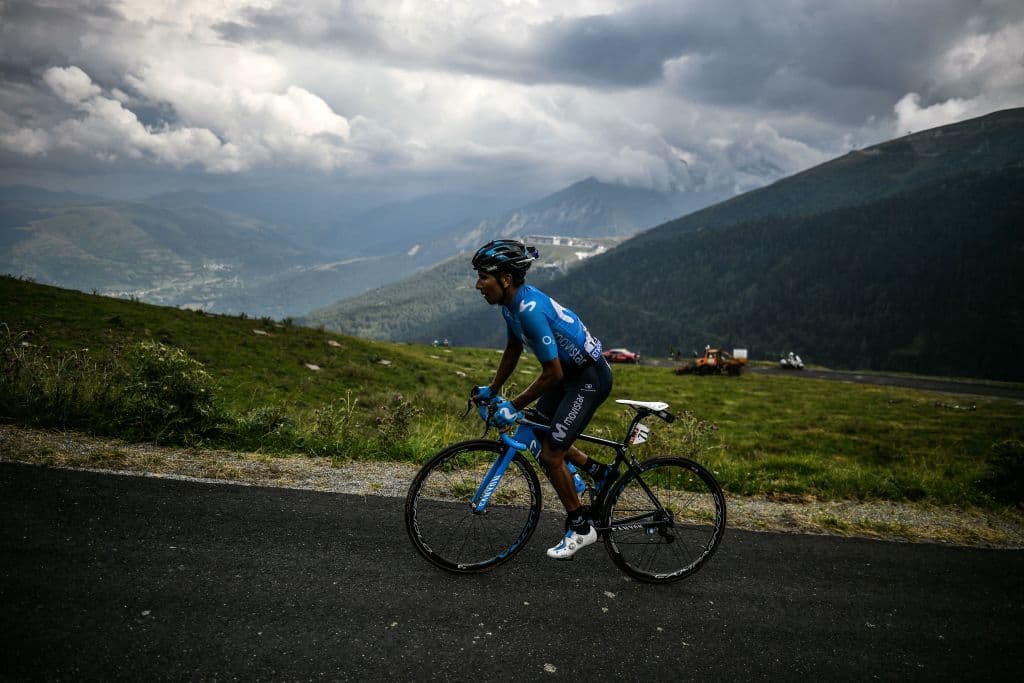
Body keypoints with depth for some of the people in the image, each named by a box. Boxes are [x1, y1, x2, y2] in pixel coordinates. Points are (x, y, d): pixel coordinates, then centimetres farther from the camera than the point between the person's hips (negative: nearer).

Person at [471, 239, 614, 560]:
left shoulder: (531, 309, -31)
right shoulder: (512, 302, -2)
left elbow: (552, 373, -28)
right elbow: (513, 350, 14)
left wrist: (514, 407, -20)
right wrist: (492, 391, 17)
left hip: (589, 377, -9)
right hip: (570, 372, 10)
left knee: (550, 454, -6)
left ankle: (580, 528, 13)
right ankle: (598, 472, 30)